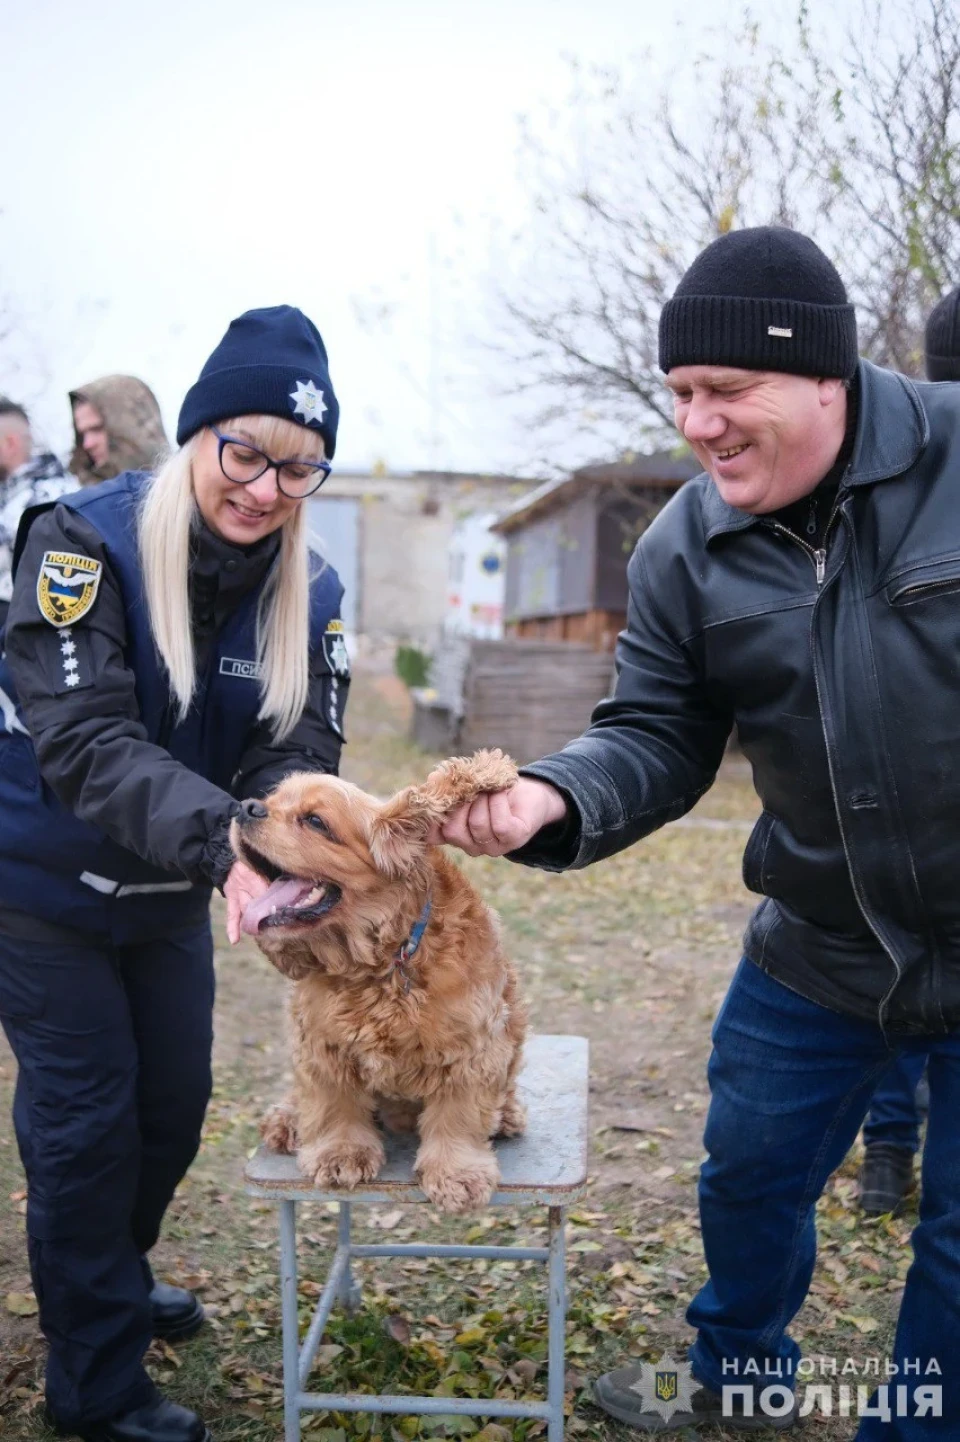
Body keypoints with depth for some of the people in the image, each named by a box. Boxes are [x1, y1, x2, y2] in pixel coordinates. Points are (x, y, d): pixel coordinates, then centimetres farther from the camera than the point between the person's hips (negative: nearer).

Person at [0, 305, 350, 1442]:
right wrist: (223, 839, -48)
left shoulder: (308, 594, -7)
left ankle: (115, 1278, 45)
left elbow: (299, 752, -14)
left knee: (175, 1101, 17)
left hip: (169, 895, 6)